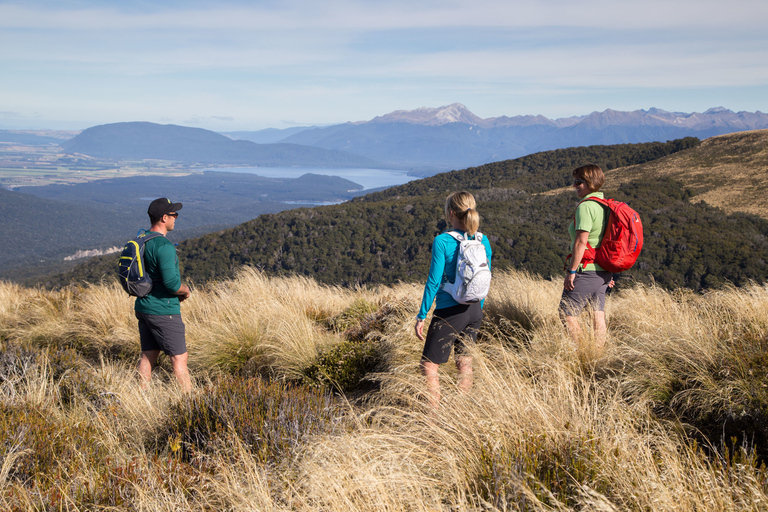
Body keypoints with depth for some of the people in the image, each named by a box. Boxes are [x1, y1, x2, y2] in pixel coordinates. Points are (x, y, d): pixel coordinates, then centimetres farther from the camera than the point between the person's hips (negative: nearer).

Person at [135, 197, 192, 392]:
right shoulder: (163, 246, -21)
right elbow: (172, 283, -27)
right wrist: (186, 290, -6)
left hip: (143, 307, 9)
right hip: (163, 311, -9)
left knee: (148, 356, 14)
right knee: (179, 358, 1)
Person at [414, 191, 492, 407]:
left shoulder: (442, 241, -14)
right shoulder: (483, 240, 3)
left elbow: (434, 282, -14)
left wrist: (421, 316, -7)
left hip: (449, 312, -6)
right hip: (474, 310, 6)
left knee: (429, 365, 4)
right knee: (465, 364, 16)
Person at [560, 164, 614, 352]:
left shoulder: (586, 206, -15)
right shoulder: (606, 206, 13)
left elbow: (581, 241, -21)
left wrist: (571, 271, -18)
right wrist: (609, 272, 20)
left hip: (586, 270, -9)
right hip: (604, 270, 9)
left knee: (567, 314, -2)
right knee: (598, 315, 11)